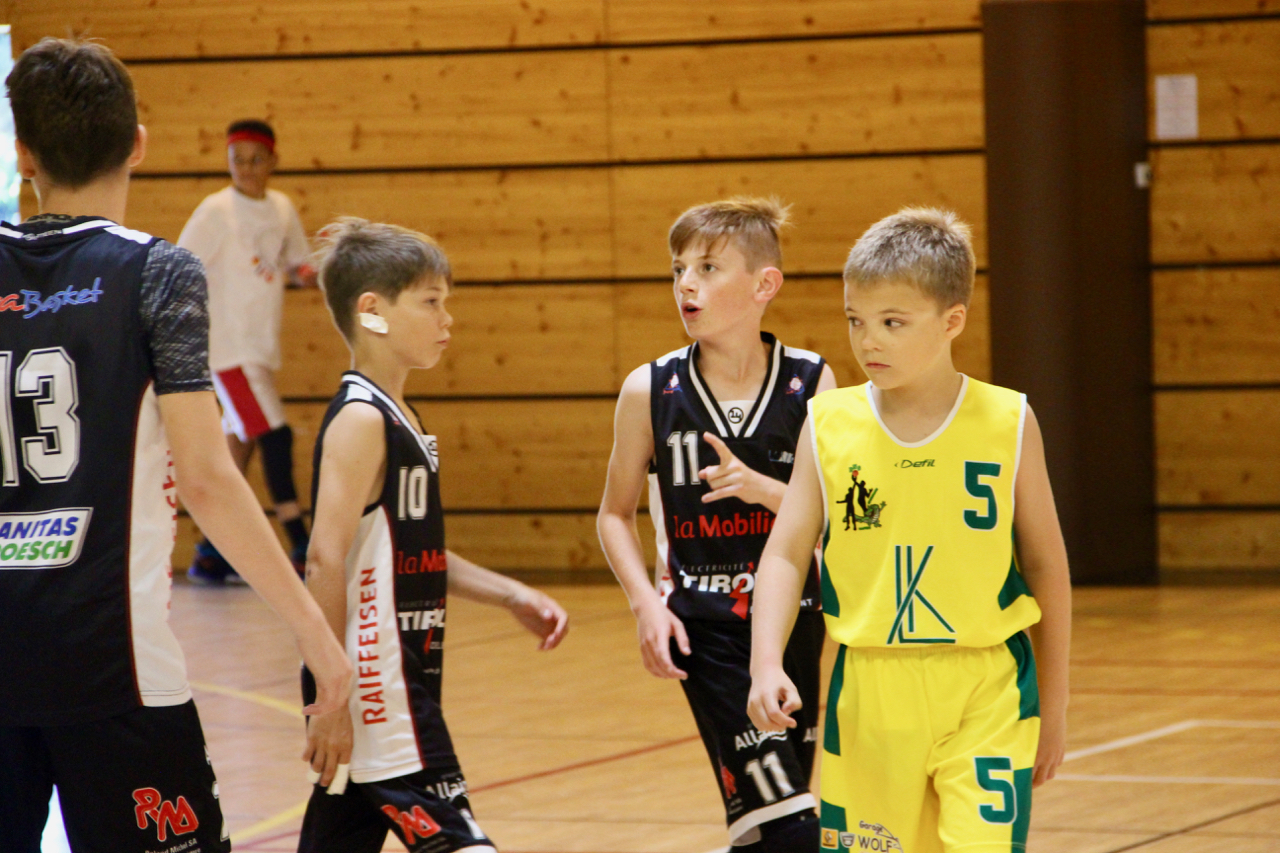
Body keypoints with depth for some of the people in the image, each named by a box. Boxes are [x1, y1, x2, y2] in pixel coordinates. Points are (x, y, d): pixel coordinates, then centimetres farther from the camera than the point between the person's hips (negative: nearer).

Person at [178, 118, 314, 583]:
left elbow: (295, 266, 18)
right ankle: (302, 549, -11)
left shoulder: (282, 208, 8)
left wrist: (307, 273, -4)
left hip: (263, 347, 7)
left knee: (243, 443, 10)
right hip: (228, 346, -7)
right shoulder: (216, 212, -10)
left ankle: (210, 555, 17)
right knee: (275, 435, -14)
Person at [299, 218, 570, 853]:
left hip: (405, 683, 10)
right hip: (374, 689, -10)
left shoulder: (399, 420, 16)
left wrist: (509, 596, 14)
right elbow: (326, 561, -20)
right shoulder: (360, 420, -13)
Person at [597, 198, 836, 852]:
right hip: (704, 628, -2)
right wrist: (646, 603, -6)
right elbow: (615, 514, 7)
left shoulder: (810, 384, -2)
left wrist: (761, 487, -18)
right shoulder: (650, 391, -2)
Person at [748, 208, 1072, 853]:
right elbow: (786, 553, 2)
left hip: (985, 692, -2)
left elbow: (1046, 564, 7)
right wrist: (766, 665, -13)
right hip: (868, 694, 2)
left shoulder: (1007, 424, -2)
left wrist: (1053, 703, 10)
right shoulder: (829, 425, 1)